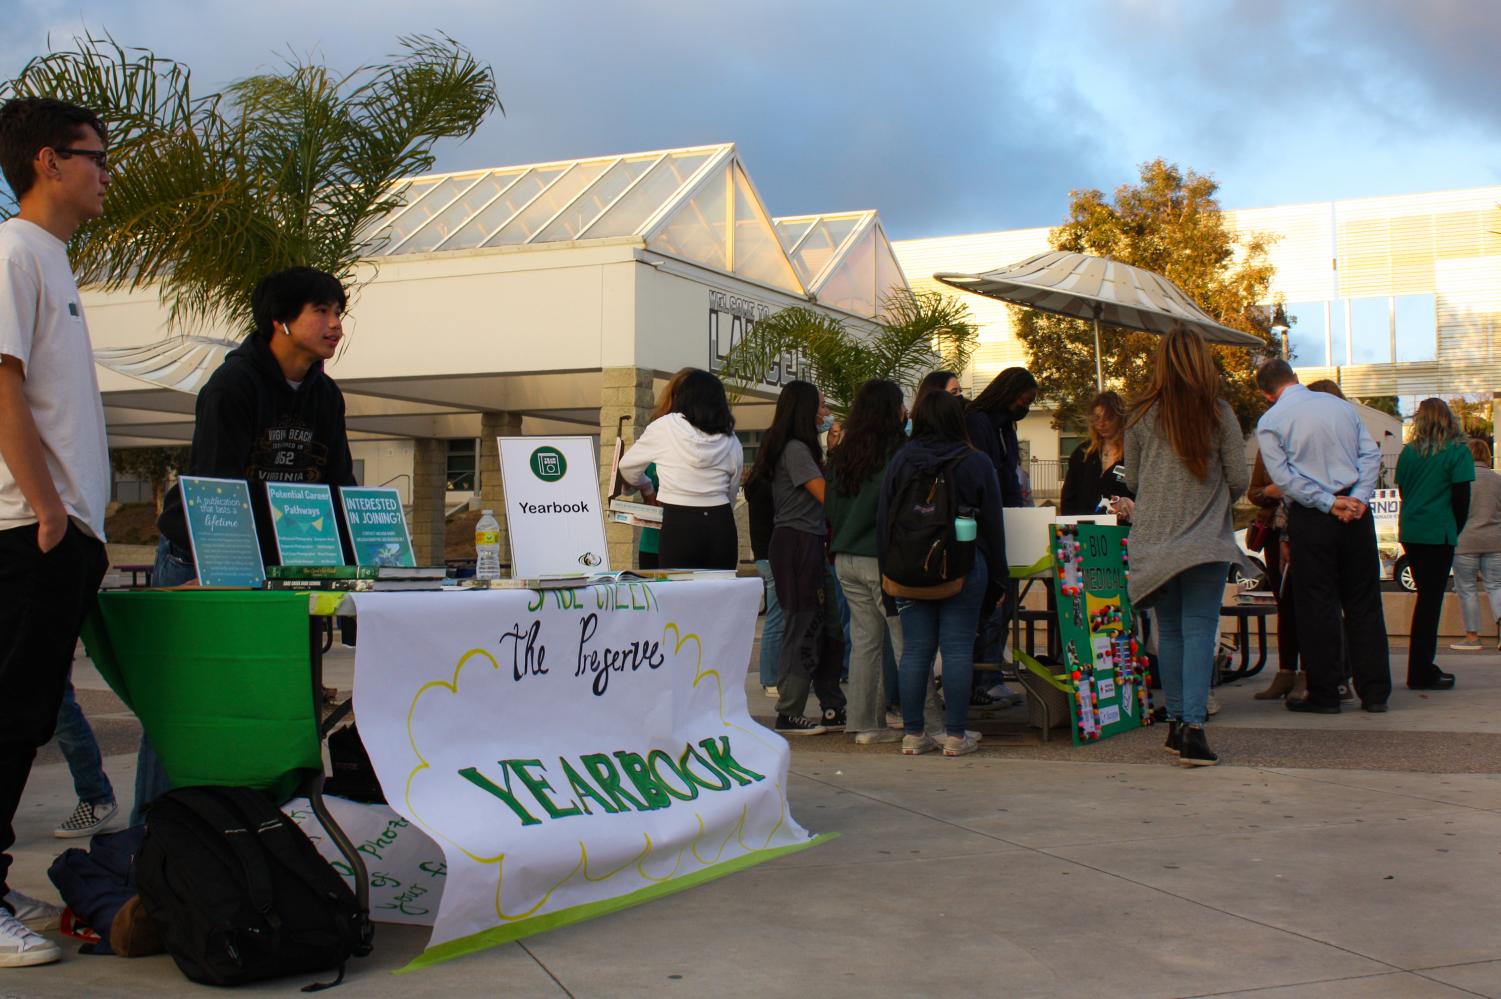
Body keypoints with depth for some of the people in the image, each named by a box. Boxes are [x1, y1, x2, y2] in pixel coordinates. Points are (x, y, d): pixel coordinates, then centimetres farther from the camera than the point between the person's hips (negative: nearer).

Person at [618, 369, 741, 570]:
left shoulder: (665, 427, 2)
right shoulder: (732, 442, 9)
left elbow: (627, 465, 14)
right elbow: (731, 495, 13)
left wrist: (647, 490, 31)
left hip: (680, 525, -3)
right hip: (721, 527, 3)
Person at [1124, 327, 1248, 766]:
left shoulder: (1142, 416, 0)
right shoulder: (1219, 413, -4)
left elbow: (1132, 482, 8)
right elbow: (1238, 481, 0)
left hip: (1154, 543, 2)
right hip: (1207, 540, -2)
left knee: (1169, 632, 13)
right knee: (1200, 632, -2)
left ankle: (1176, 722, 19)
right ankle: (1193, 726, -13)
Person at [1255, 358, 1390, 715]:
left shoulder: (1269, 422, -4)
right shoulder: (1341, 405, 9)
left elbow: (1285, 478, -11)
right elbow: (1371, 454, 3)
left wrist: (1329, 504, -11)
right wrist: (1358, 498, -6)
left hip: (1310, 516, -4)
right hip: (1356, 511, 4)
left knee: (1317, 607, 3)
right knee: (1364, 602, 9)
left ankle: (1324, 694, 6)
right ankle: (1375, 691, 12)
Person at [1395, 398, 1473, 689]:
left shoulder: (1409, 451, 4)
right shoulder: (1458, 452, -7)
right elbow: (1461, 498, -8)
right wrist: (1456, 530, 8)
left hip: (1409, 532, 5)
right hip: (1438, 534, -5)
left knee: (1425, 597, 16)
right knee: (1431, 600, -1)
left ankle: (1423, 668, 22)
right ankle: (1421, 674, 1)